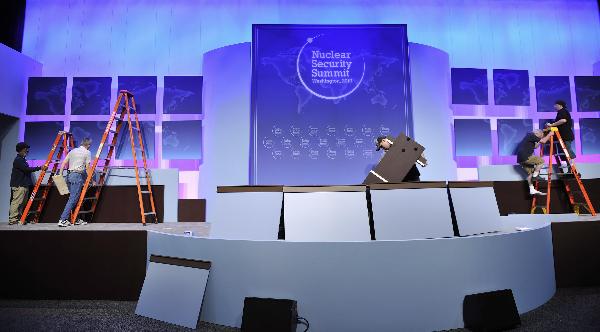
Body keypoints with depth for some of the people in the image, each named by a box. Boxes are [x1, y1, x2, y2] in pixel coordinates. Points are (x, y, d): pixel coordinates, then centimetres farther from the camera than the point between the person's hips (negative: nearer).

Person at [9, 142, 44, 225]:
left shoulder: (22, 159, 21)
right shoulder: (18, 160, -9)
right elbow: (27, 169, -20)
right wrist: (40, 168, -21)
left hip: (24, 185, 10)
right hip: (19, 185, -10)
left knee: (22, 203, 10)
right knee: (16, 202, -9)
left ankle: (18, 219, 14)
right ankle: (12, 220, -7)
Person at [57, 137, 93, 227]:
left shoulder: (72, 151, 18)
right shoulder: (87, 152, -1)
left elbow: (63, 163, 13)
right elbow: (87, 167, -4)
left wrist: (60, 175, 14)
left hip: (69, 175, 7)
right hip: (77, 176, -7)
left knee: (74, 198, 12)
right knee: (73, 199, -6)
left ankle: (76, 219, 16)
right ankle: (62, 220, -10)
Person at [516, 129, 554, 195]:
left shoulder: (530, 136, 22)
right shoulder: (531, 135, -6)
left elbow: (535, 146, 33)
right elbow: (543, 141, -12)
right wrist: (549, 134, 2)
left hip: (521, 158, 10)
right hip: (525, 157, -10)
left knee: (530, 173, 13)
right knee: (541, 161, -5)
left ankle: (532, 190, 13)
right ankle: (535, 176, -1)